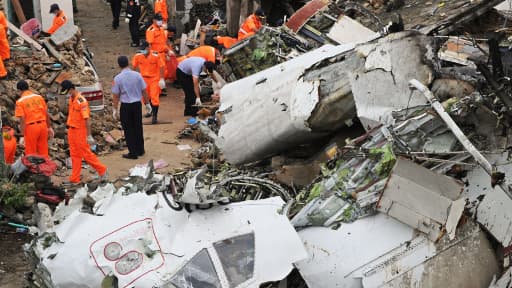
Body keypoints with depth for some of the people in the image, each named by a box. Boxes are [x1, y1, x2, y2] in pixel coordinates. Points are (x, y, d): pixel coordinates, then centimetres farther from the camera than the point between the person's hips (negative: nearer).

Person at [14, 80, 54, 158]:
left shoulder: (20, 102, -7)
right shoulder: (39, 97, 6)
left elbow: (22, 120, -12)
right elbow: (47, 114, 8)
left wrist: (23, 135, -9)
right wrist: (49, 127, 17)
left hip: (31, 127, -4)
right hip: (43, 125, 4)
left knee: (31, 153, 8)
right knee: (43, 152, 14)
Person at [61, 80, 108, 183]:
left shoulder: (81, 101, -21)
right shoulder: (71, 99, 6)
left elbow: (87, 119, -21)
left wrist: (89, 136, -21)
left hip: (80, 131, -9)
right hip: (72, 130, 9)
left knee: (86, 154, -1)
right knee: (74, 155, 13)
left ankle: (102, 170, 14)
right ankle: (75, 178, 19)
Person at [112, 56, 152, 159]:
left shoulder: (118, 78, -12)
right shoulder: (137, 75, -5)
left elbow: (115, 96, -8)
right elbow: (144, 91, 1)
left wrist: (115, 109, 2)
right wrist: (147, 104, 12)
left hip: (125, 106, -3)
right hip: (137, 104, 3)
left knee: (128, 129, 7)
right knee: (138, 127, 17)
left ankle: (133, 153, 11)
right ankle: (140, 150, 27)